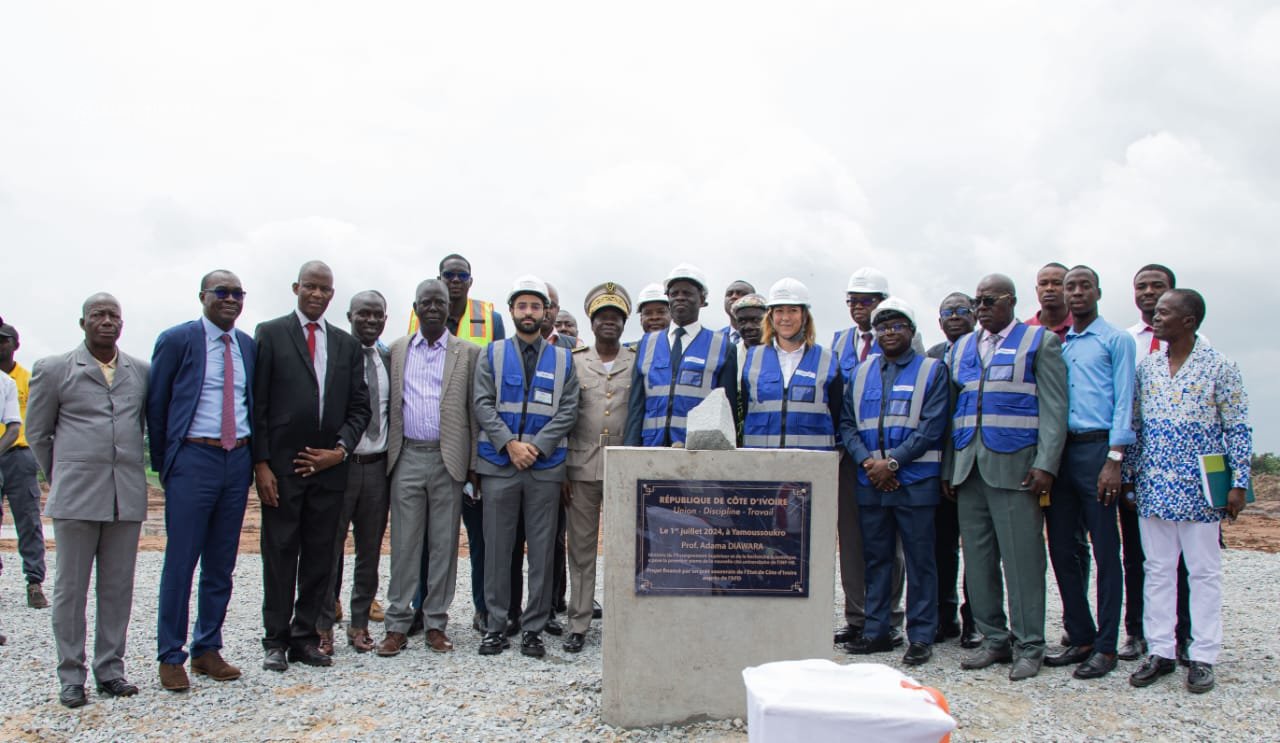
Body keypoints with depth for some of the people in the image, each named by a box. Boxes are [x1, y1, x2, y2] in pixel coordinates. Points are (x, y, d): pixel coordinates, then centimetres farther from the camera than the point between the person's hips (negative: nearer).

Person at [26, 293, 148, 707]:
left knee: (118, 588, 8)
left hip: (127, 497, 2)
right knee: (70, 588, 4)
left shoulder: (142, 372, 10)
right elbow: (37, 433, 10)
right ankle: (71, 676, 14)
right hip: (76, 497, -2)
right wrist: (61, 479, 13)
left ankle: (110, 669, 18)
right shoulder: (53, 370, 4)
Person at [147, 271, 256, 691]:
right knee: (180, 562, 0)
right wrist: (163, 464, 2)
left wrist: (254, 458, 9)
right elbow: (156, 405, 1)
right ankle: (171, 657, 12)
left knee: (222, 564, 11)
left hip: (238, 460, 5)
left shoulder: (249, 346, 10)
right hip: (193, 459, -4)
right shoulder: (176, 340, -3)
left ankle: (208, 650, 22)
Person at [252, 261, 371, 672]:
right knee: (279, 554, 3)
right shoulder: (270, 334, 2)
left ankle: (305, 636, 17)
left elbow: (359, 406, 11)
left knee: (320, 556, 7)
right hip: (281, 465, -3)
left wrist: (341, 449, -4)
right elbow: (258, 403, -2)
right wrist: (261, 463, -8)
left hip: (329, 465, 3)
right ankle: (276, 640, 14)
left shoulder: (347, 344, 12)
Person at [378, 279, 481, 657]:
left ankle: (436, 623, 15)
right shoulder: (397, 350, 11)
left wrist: (474, 465, -1)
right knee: (404, 544, 4)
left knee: (444, 544, 5)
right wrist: (389, 453, 4)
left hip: (448, 459, -1)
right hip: (407, 458, 1)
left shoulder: (468, 353, 5)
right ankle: (397, 624, 13)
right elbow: (389, 403, 11)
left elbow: (475, 410, 3)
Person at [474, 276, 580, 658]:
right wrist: (510, 444, -12)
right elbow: (482, 404, 1)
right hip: (499, 464, 0)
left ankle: (533, 628, 13)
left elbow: (568, 410, 3)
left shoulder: (563, 359, 10)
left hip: (546, 466, 1)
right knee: (497, 547, 4)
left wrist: (537, 446, -10)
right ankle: (496, 625, 14)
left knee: (542, 549, 3)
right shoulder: (492, 354, 9)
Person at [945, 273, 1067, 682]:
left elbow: (1054, 408, -3)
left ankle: (1028, 646, 8)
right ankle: (995, 640, 18)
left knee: (1022, 558, -3)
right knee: (978, 559, 7)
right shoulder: (960, 348, 18)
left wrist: (1046, 464, -12)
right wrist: (948, 468, 10)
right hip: (968, 468, 5)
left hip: (1016, 466, -5)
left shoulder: (1040, 341, 4)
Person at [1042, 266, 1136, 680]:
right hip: (1058, 450, 5)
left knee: (1105, 551, -1)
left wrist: (1114, 459, -14)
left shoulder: (1116, 340, 4)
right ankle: (1080, 637, 19)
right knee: (1062, 550, 7)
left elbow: (1123, 401, -4)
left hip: (1096, 447, -5)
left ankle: (1106, 646, 6)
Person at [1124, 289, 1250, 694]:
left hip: (1199, 489, -4)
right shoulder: (1147, 367, 7)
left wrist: (1238, 483, -8)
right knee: (1157, 570, 8)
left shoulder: (1219, 366, -4)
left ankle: (1203, 657, 14)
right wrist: (1128, 476, 9)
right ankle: (1160, 651, 17)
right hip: (1153, 486, 4)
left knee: (1205, 572, 6)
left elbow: (1238, 429, -4)